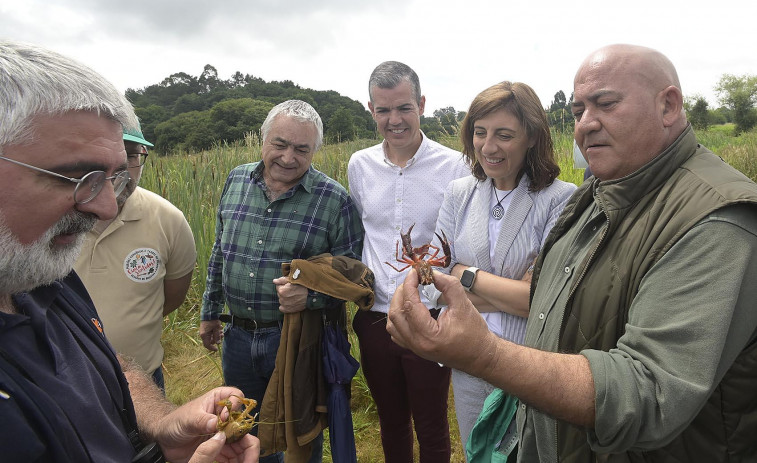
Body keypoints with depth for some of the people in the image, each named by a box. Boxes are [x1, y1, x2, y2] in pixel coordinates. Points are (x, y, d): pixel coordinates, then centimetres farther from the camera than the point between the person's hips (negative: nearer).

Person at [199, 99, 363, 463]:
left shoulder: (334, 199, -13)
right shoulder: (236, 181, 1)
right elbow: (220, 253, 11)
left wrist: (311, 295, -28)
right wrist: (210, 312, 15)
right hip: (237, 334, 5)